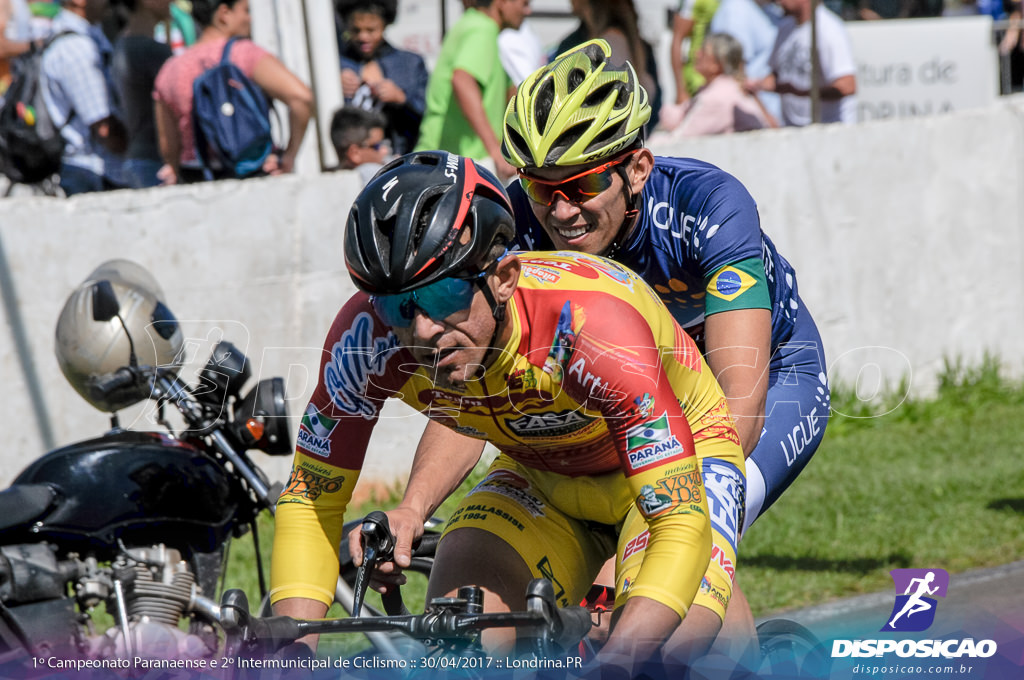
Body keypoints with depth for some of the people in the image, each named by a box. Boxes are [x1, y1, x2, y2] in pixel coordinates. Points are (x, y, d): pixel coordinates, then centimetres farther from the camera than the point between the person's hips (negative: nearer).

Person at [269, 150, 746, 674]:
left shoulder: (592, 327, -40)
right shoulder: (368, 335, -28)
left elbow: (682, 524, -42)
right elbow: (310, 501, -15)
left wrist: (613, 664, -55)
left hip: (675, 468, -4)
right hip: (542, 479, 4)